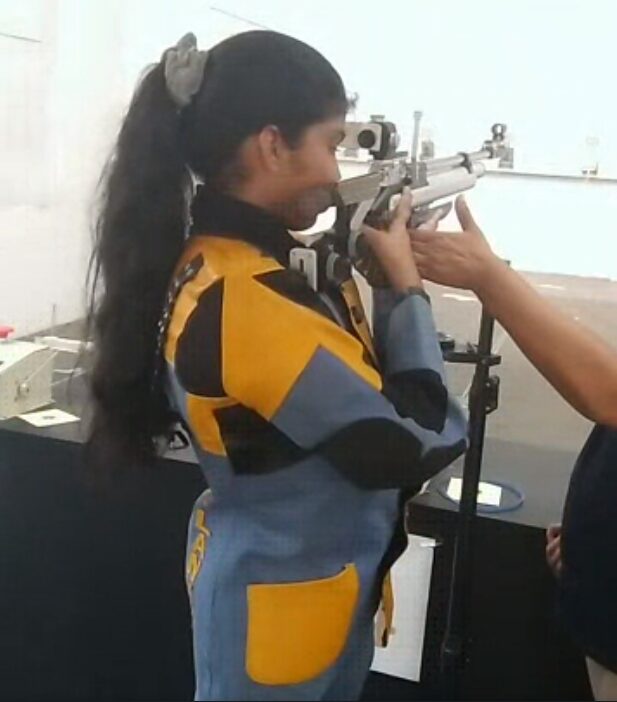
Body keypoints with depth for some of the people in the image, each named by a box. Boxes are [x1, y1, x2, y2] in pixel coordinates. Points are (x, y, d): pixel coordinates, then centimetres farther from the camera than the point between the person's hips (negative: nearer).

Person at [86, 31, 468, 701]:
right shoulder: (244, 295, -31)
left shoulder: (221, 263, -2)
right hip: (282, 605, -8)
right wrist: (406, 285, -15)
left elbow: (337, 376, 6)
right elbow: (417, 442, -26)